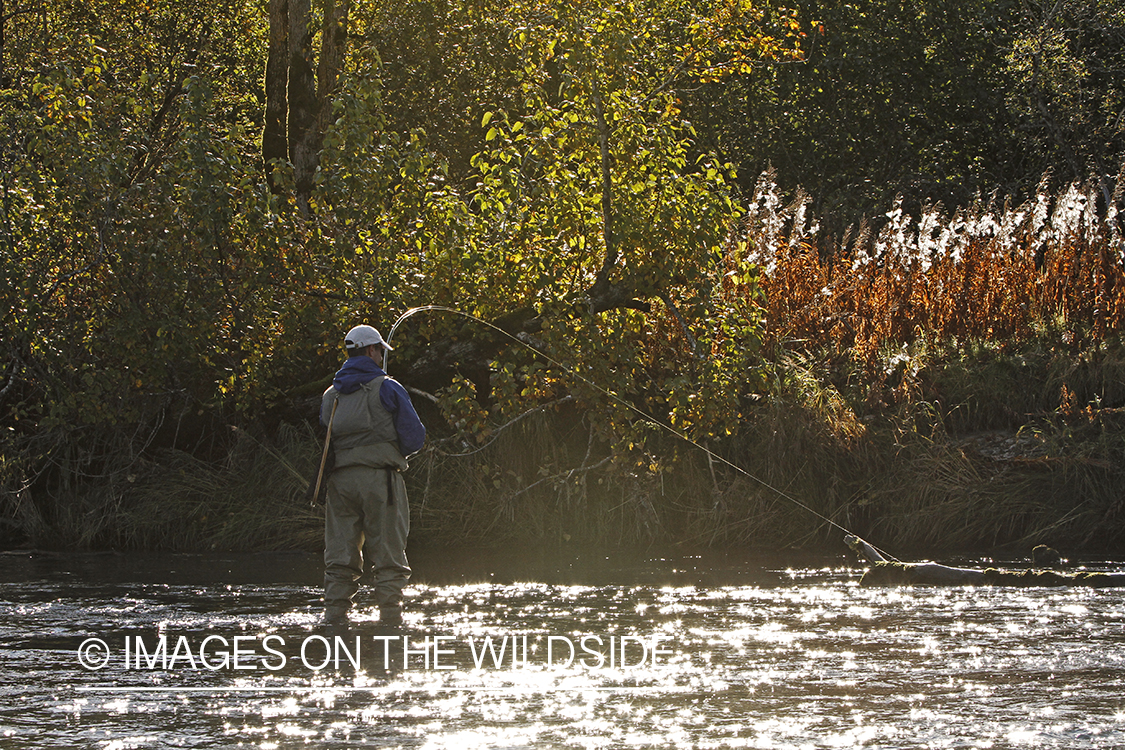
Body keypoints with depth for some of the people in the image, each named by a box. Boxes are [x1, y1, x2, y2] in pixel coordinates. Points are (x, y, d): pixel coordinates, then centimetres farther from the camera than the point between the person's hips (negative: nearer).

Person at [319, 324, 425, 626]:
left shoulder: (330, 395, 14)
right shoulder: (387, 388, -2)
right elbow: (414, 436, -3)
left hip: (339, 480, 4)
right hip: (380, 477, -4)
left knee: (339, 555, 5)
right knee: (388, 556, -1)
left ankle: (334, 616, -1)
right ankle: (390, 617, -4)